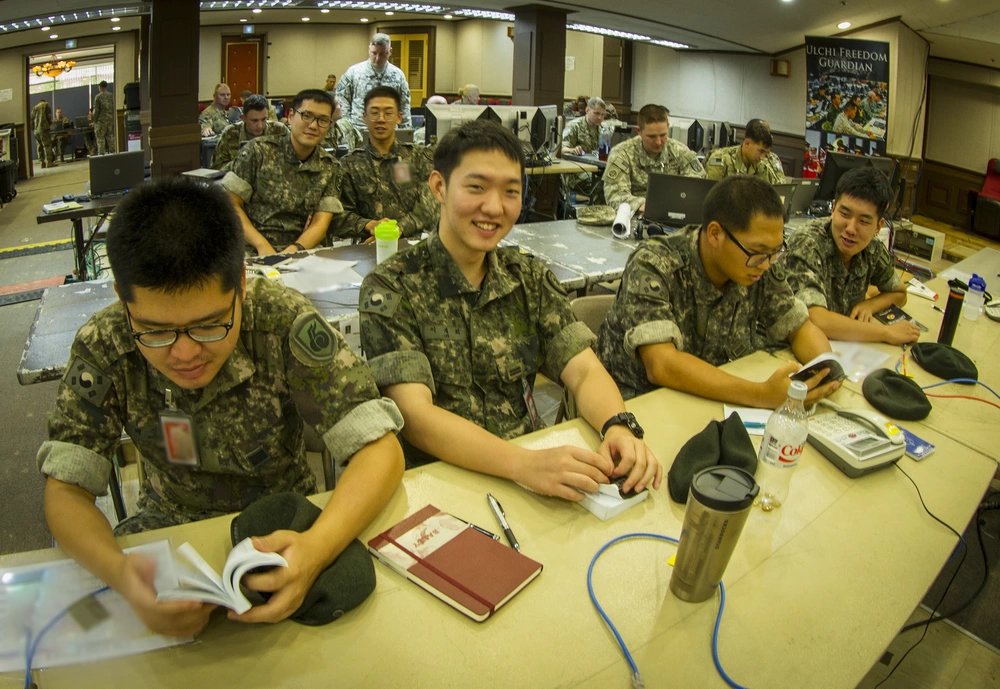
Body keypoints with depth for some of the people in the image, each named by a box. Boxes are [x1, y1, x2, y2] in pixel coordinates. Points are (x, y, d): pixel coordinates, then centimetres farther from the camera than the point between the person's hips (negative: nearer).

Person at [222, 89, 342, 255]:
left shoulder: (330, 168, 8)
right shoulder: (259, 150, 0)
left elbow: (320, 223, -1)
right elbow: (231, 204, -1)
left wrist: (295, 249, -21)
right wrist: (262, 245, -15)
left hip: (301, 253, 3)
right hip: (254, 251, -3)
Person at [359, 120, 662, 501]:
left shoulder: (530, 277, 5)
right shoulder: (390, 288, -10)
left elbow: (583, 372, -2)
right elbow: (414, 415, -19)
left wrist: (620, 428, -24)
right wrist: (524, 463, -33)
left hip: (530, 470, 4)